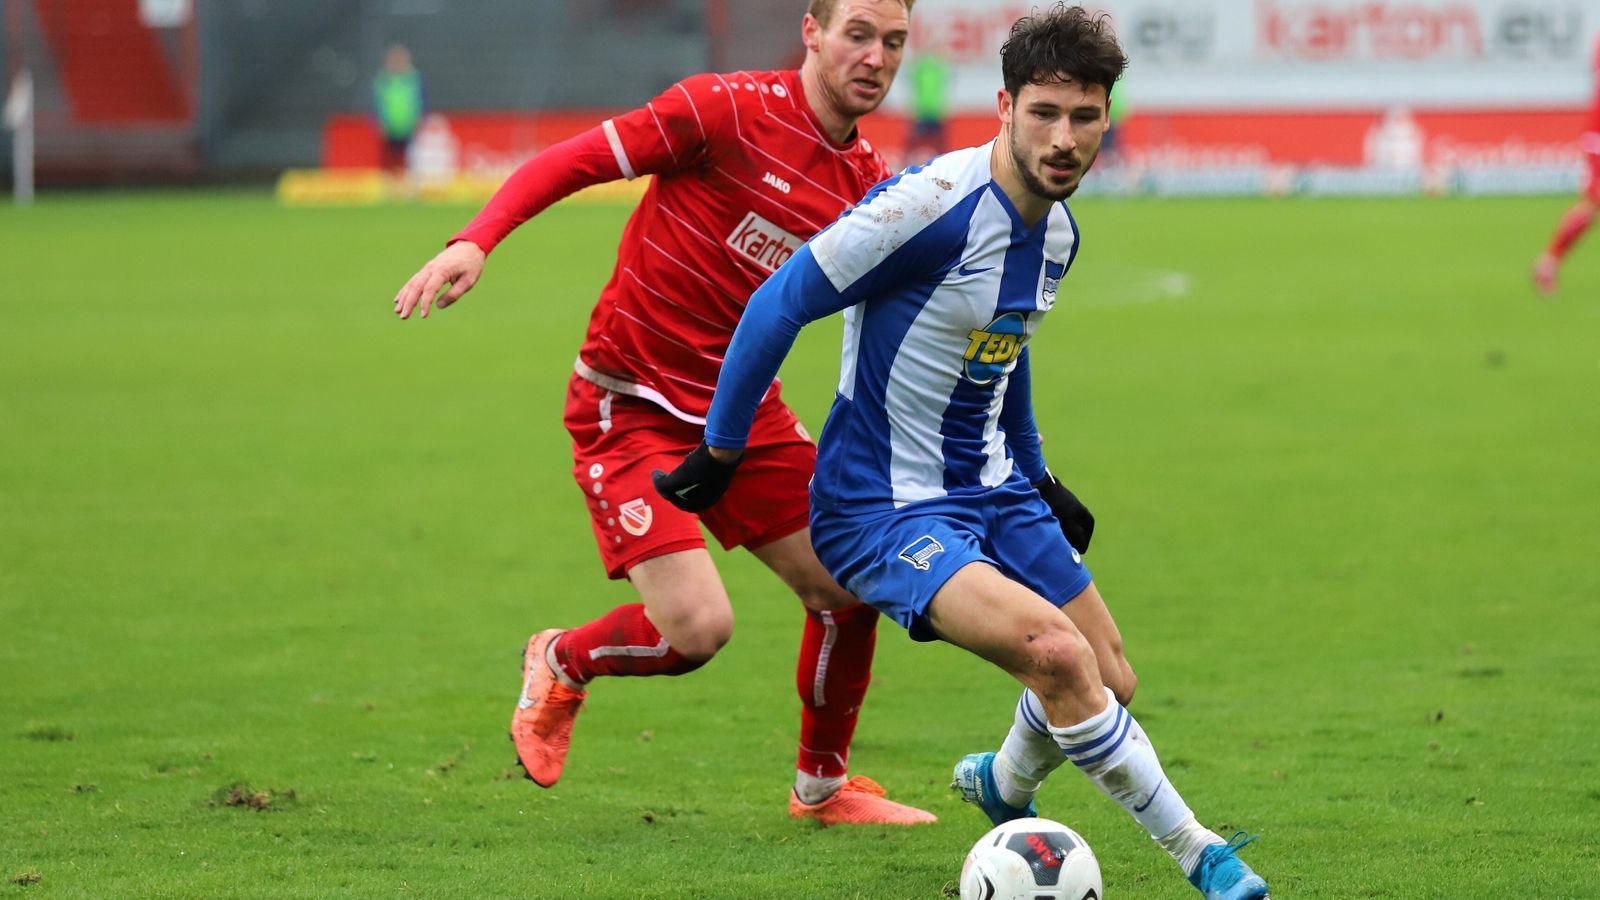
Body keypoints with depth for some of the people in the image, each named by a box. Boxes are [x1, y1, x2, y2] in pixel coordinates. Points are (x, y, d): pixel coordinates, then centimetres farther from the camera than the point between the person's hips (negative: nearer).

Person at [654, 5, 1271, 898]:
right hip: (883, 510, -8)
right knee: (1054, 650, -28)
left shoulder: (1057, 232, 3)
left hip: (992, 490, 8)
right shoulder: (934, 206, -24)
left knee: (1111, 682, 10)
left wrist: (1036, 477, 31)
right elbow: (779, 305, -17)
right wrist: (721, 451, -9)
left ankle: (1004, 785, 44)